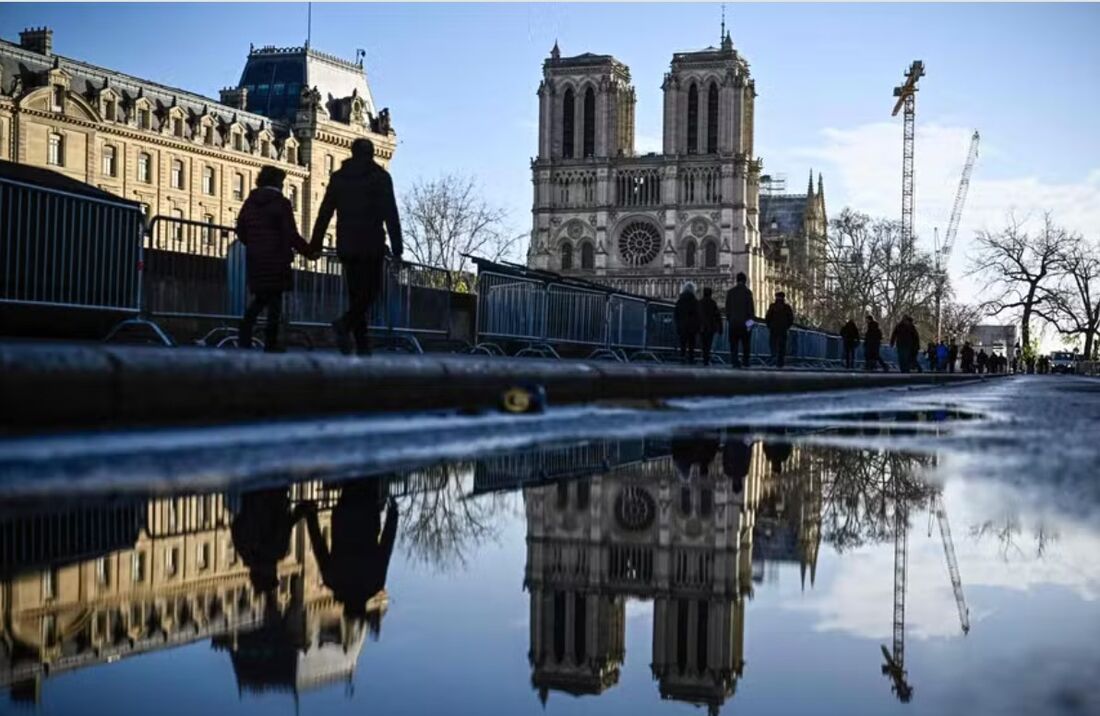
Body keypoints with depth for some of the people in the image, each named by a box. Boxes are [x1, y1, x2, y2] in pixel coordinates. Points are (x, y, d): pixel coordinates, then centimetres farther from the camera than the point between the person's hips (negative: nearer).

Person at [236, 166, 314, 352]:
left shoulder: (250, 202, 9)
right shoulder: (281, 203, -8)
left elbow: (240, 230, 11)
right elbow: (291, 235, -12)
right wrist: (309, 252, -2)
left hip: (254, 259, 5)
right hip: (276, 259, -5)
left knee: (260, 297, 16)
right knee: (275, 299, 0)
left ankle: (244, 335, -1)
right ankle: (271, 343, -2)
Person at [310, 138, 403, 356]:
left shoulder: (338, 177, 11)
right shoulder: (380, 176, 0)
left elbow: (324, 213, 7)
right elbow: (391, 214, -7)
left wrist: (315, 245, 9)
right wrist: (397, 248, -7)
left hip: (346, 245, 4)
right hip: (372, 244, -4)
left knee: (356, 293, 9)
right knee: (371, 291, 1)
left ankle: (362, 346, 4)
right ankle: (345, 324, -23)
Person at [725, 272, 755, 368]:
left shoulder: (730, 292, 7)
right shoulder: (747, 292, -6)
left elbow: (727, 307, 9)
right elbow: (751, 307, -9)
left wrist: (728, 319, 14)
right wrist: (751, 319, -5)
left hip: (733, 321, 3)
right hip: (745, 321, -3)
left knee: (733, 343, 4)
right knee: (746, 343, 8)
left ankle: (734, 361, -5)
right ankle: (745, 361, 9)